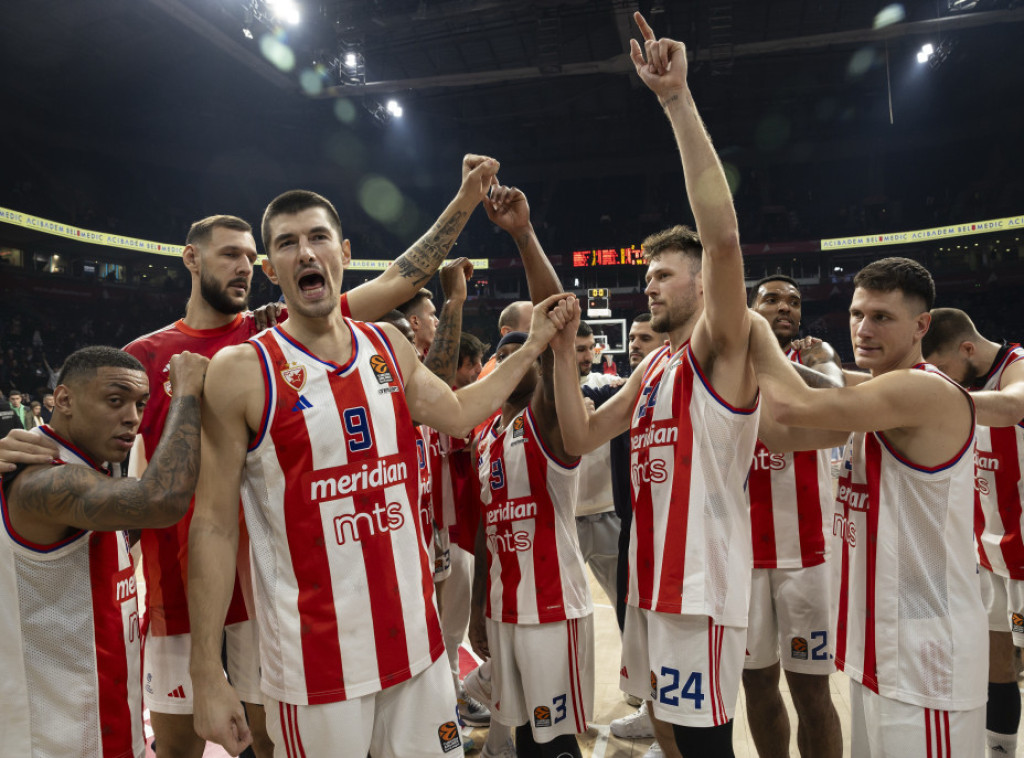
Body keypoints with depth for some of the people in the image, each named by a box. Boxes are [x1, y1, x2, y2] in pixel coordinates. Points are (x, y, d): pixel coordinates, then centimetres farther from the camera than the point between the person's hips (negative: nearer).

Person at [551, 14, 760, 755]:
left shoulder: (720, 347, -10)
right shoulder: (652, 367, 13)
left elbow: (723, 236, -27)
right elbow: (580, 437, 9)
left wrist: (677, 99, -28)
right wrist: (562, 349, 1)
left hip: (704, 581, -8)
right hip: (654, 576, 8)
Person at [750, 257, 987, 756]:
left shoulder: (928, 391, -20)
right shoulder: (871, 401, 10)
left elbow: (794, 405, -30)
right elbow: (782, 435, 5)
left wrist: (759, 333, -14)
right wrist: (747, 357, -1)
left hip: (925, 653, -9)